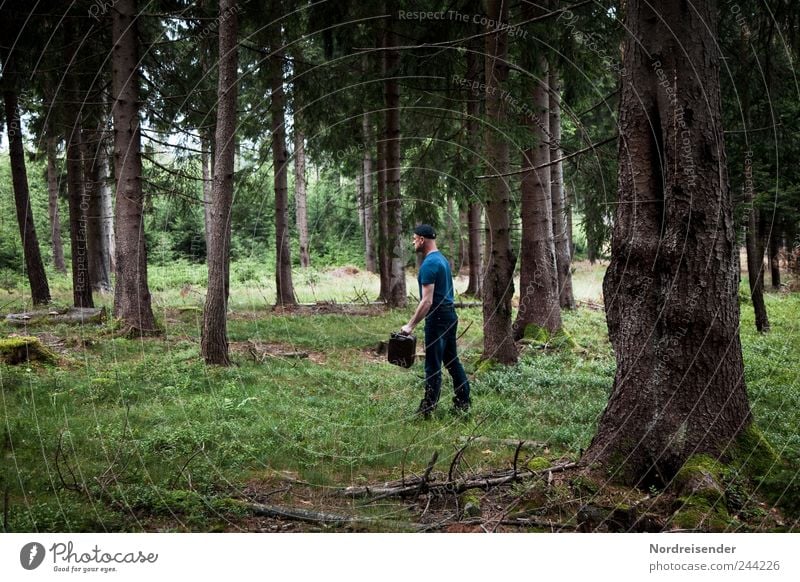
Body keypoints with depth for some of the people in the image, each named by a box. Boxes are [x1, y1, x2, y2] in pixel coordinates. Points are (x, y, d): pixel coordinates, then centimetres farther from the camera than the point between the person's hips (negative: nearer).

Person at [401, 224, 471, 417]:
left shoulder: (429, 264, -18)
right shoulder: (442, 259, 14)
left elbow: (427, 301, -24)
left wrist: (410, 325, -22)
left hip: (438, 318, -10)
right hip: (450, 314, 10)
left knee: (433, 365, -4)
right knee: (452, 361, 16)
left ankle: (428, 409, 2)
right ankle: (463, 402, 21)